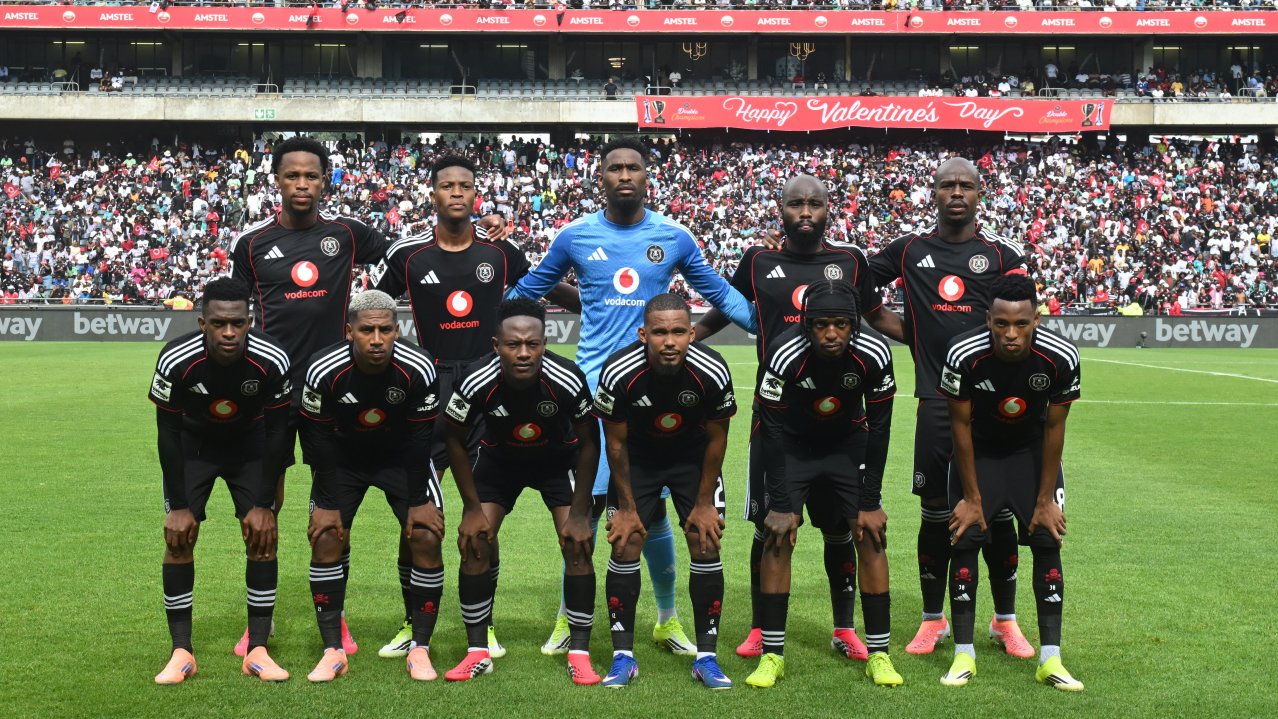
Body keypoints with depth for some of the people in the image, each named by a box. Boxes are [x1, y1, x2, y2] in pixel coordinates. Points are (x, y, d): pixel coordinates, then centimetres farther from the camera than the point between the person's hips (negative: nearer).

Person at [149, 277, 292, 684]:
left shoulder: (272, 361, -30)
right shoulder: (176, 361, -32)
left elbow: (276, 430, -16)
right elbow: (168, 431, -18)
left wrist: (264, 504, -14)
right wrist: (179, 506, -17)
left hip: (249, 445, 1)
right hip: (192, 444, -1)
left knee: (263, 536, -9)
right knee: (179, 538, -10)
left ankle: (257, 651, -2)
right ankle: (182, 653, -2)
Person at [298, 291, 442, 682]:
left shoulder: (419, 369, -29)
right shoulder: (323, 372, -29)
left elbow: (420, 439, -16)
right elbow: (318, 439, -16)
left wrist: (418, 500, -13)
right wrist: (327, 502, -13)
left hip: (402, 455, 0)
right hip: (343, 456, 0)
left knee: (427, 538, -13)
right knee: (326, 539, -11)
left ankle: (420, 650, -1)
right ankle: (333, 651, 1)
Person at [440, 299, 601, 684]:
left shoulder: (568, 380, -33)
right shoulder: (476, 382, -32)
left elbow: (588, 442, -15)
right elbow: (456, 440, -12)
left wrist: (579, 512, -14)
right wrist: (473, 507, -12)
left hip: (558, 458, -1)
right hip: (499, 458, 1)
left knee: (578, 547, -13)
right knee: (474, 544, -9)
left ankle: (580, 654, -1)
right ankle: (478, 652, 5)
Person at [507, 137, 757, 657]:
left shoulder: (673, 238, 3)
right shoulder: (575, 236, 2)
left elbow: (718, 292, 14)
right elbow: (528, 291, 15)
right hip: (595, 384, -1)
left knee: (653, 507, 6)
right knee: (588, 502, -1)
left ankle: (667, 619, 21)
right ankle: (570, 618, 14)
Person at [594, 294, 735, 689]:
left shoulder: (712, 372, -30)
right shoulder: (619, 373, -31)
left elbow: (716, 438, -12)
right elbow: (615, 441, -14)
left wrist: (704, 503, -7)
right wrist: (626, 506, -9)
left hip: (693, 456, 0)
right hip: (637, 457, 0)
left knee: (706, 545, -7)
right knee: (625, 545, -8)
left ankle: (706, 657, 2)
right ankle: (623, 656, 2)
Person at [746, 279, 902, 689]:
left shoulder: (873, 356, -26)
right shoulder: (784, 355, -31)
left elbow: (878, 429, -14)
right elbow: (772, 429, -21)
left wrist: (870, 501, -11)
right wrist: (781, 502, -20)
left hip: (848, 441, 2)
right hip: (793, 443, -1)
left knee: (872, 537, -7)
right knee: (778, 538, -11)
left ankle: (878, 653, 0)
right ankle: (772, 655, -3)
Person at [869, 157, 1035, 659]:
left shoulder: (1002, 254, 4)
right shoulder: (910, 250, 8)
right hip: (935, 400, 1)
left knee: (997, 513, 4)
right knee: (935, 513, 5)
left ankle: (1006, 620, 18)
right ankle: (933, 619, 18)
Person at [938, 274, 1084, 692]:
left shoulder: (1060, 358, -28)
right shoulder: (964, 356, -31)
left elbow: (1054, 427, -14)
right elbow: (961, 425, -17)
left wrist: (1045, 499, -9)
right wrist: (972, 497, -12)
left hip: (1032, 450, 1)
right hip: (979, 451, -1)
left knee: (1047, 541, -7)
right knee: (965, 539, -10)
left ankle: (1050, 659, -1)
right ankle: (963, 655, 0)